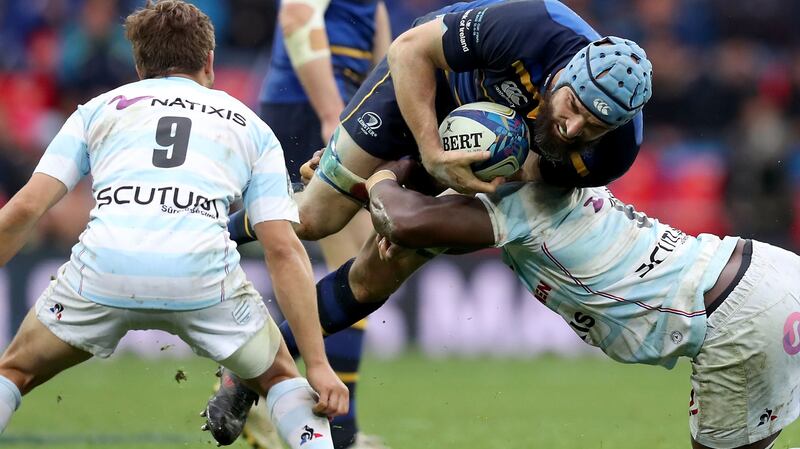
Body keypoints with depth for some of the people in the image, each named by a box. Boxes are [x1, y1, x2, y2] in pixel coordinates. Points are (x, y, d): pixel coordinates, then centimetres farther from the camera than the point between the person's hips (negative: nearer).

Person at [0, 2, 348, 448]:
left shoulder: (99, 109, 26)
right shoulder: (251, 127, 26)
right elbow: (284, 250, 15)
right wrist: (318, 364, 13)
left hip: (104, 266, 0)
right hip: (204, 275, 0)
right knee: (279, 377, 27)